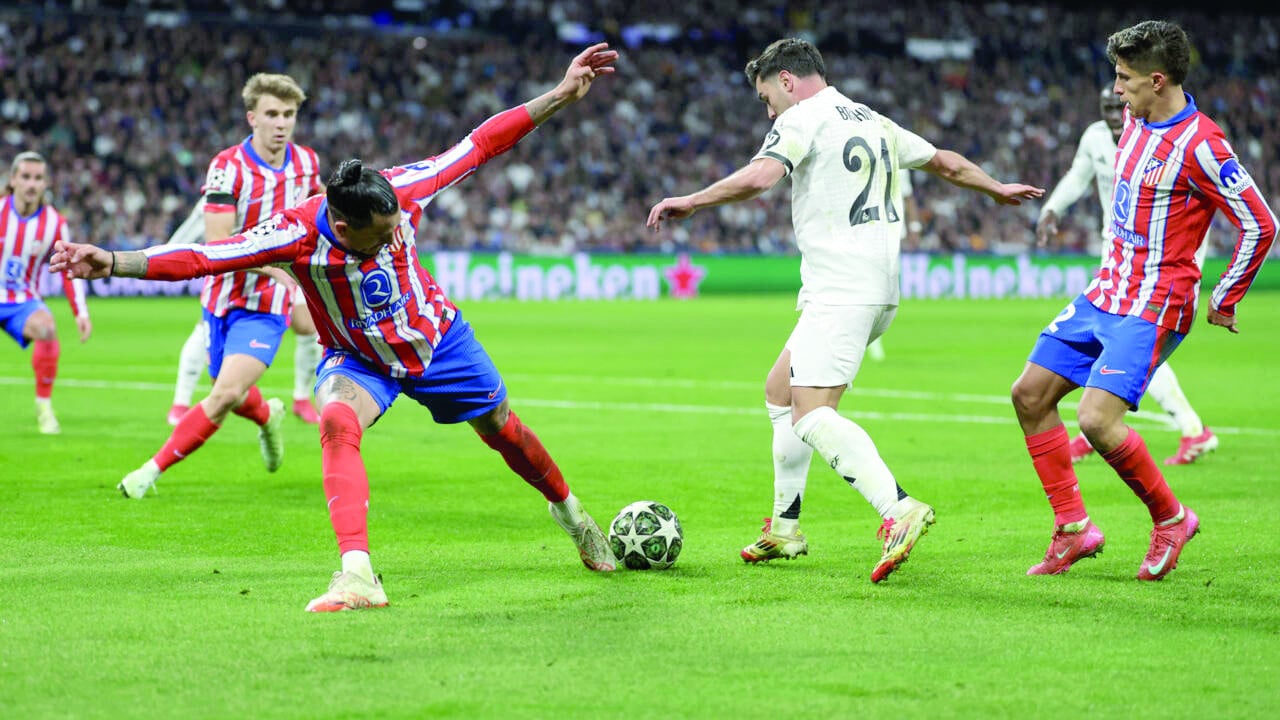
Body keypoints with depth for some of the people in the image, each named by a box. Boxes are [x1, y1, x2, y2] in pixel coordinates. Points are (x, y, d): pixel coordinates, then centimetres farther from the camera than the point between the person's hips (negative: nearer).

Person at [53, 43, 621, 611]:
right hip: (357, 359, -2)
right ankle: (357, 577, -37)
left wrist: (561, 95, -19)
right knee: (337, 423, -33)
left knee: (503, 431, 16)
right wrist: (114, 263, -51)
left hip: (436, 339, 2)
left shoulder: (399, 192, -29)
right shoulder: (297, 234, -35)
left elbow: (478, 145, -20)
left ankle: (568, 511, 47)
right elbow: (201, 257, -40)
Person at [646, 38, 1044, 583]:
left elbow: (758, 177, -22)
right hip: (879, 288, 10)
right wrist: (998, 189, 48)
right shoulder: (874, 123, 20)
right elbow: (947, 163, 31)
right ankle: (785, 528, 23)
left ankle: (898, 509, -36)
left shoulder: (803, 118, -5)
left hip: (840, 290, -10)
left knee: (811, 417, -18)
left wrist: (689, 202, -11)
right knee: (780, 390, 20)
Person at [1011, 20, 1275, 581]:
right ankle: (1074, 528, 13)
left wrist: (1224, 301, -8)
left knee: (1097, 422, -20)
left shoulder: (1200, 145, -19)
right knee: (1030, 394, 6)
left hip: (1152, 309, -9)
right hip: (1105, 295, 9)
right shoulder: (1135, 120, 7)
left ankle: (1170, 518, 3)